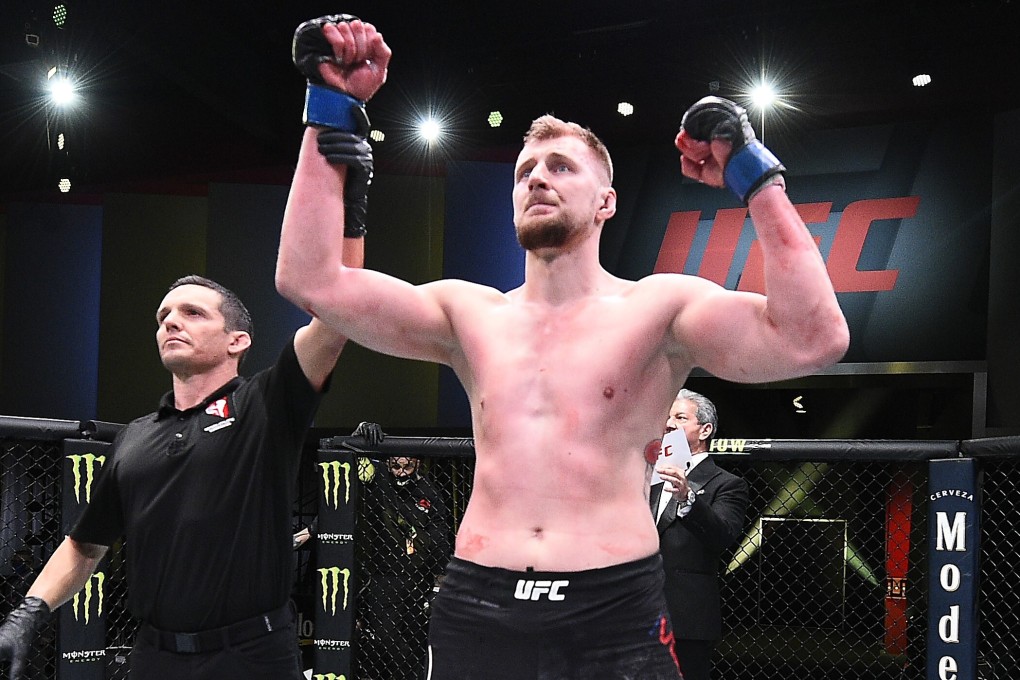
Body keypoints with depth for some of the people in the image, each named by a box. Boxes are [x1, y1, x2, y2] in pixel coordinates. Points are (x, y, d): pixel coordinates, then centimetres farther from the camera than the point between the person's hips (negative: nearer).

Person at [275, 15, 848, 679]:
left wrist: (756, 177, -14)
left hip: (614, 613, -2)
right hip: (474, 609, 3)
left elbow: (813, 340, -14)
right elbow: (310, 277, 1)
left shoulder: (658, 306, 0)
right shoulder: (470, 314, 10)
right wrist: (333, 115, -1)